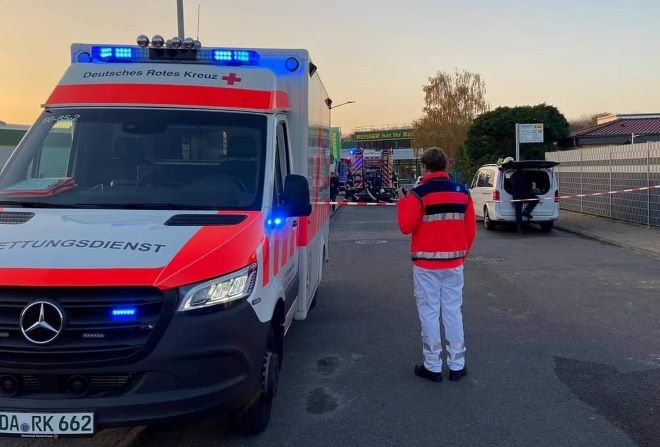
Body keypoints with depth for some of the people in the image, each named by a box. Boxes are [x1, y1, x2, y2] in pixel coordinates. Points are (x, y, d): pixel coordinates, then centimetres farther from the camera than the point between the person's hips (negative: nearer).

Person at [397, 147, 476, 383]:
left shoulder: (418, 194, -12)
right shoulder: (462, 192, 3)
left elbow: (406, 227, -11)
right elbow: (471, 229, 6)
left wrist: (402, 202, 4)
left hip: (426, 264, -4)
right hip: (454, 263, 4)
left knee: (429, 313, 5)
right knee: (453, 312, 12)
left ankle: (433, 367, 12)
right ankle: (457, 366, 18)